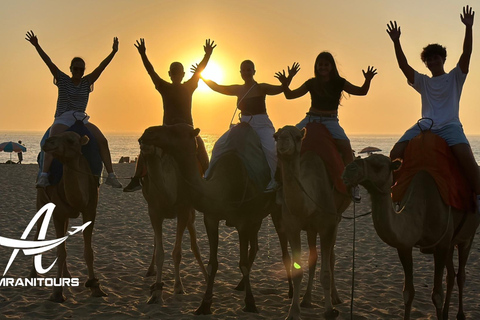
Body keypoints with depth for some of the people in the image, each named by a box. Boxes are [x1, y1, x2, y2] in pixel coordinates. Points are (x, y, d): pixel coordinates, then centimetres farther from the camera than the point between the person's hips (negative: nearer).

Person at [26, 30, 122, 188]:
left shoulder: (87, 82, 11)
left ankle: (111, 175, -15)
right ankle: (44, 175, -39)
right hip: (62, 119, -3)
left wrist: (113, 52, -6)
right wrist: (37, 46, -11)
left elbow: (101, 67, 3)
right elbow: (49, 63, -3)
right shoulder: (63, 80, 5)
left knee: (102, 140, -17)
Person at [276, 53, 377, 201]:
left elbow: (361, 91, 0)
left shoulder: (338, 83, 3)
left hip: (330, 121, -2)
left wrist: (367, 80, -20)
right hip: (311, 118, 2)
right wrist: (285, 84, -10)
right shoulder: (312, 83, 8)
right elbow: (290, 95, 10)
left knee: (345, 146, -27)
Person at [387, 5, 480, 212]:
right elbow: (403, 65, 11)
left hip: (449, 126, -3)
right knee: (395, 153, -19)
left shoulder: (455, 77, 15)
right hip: (425, 125, 3)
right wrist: (396, 41, 0)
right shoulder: (422, 82, 22)